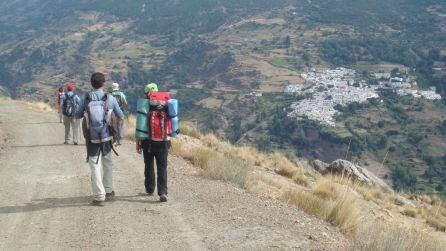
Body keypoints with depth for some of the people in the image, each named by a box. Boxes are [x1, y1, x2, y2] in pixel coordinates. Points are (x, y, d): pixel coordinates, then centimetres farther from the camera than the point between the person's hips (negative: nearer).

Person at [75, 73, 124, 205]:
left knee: (95, 166, 5)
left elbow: (77, 115, 8)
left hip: (91, 138, -1)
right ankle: (108, 191, 29)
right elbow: (121, 116, 3)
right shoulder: (110, 98, -6)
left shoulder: (86, 99, -5)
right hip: (106, 137, 1)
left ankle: (99, 196, 1)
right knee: (107, 163, 19)